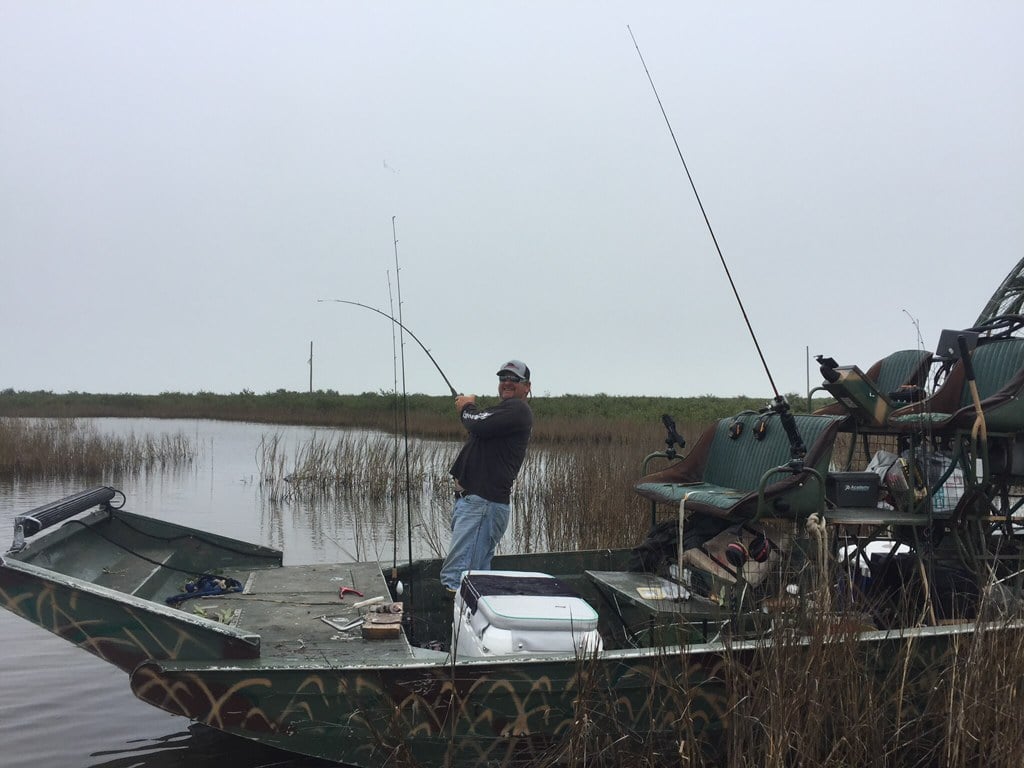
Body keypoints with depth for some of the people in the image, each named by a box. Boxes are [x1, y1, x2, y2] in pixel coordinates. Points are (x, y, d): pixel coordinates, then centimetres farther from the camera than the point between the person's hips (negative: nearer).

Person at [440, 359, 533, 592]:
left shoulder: (518, 409, -7)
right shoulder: (504, 412, 26)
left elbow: (479, 425, -19)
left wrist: (466, 408, 3)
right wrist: (469, 409, 7)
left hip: (483, 502, -11)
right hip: (471, 500, 11)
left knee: (454, 577, -18)